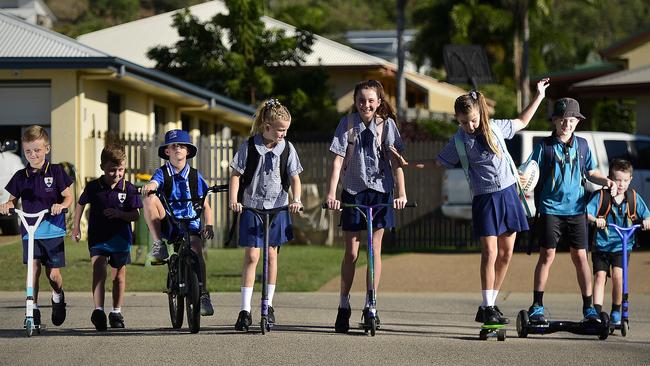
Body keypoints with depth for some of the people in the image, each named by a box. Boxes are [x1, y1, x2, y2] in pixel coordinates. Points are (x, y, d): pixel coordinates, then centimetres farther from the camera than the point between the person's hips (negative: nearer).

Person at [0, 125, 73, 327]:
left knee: (53, 274, 2)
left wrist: (61, 205, -23)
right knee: (33, 268, -11)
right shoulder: (21, 176, 5)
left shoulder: (56, 172, -2)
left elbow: (68, 196, -2)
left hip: (53, 229, -2)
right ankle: (33, 310, -4)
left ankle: (58, 296, 33)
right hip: (30, 230, 2)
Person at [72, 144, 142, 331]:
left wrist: (119, 214, -22)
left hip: (120, 238, 1)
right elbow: (81, 204, 15)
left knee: (119, 275, 12)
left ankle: (116, 312, 26)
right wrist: (76, 226, 16)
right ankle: (98, 311, -28)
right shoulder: (93, 187, -4)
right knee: (98, 271, -19)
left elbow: (135, 215, -5)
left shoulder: (129, 189, -6)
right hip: (97, 237, -1)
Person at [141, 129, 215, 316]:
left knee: (196, 251, -29)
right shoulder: (162, 173, 4)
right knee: (150, 198, -27)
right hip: (166, 224, 0)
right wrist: (148, 187, -45)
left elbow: (205, 205, 8)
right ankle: (158, 243, -22)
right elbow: (153, 184, -19)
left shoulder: (195, 176, 7)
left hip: (189, 225, 0)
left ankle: (203, 295, -23)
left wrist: (209, 225, -10)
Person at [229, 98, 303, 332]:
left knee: (272, 254, 8)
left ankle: (268, 305, 20)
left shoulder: (287, 148, 1)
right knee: (251, 256, -7)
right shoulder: (249, 147, -6)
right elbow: (236, 174, -2)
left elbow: (294, 177, 4)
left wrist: (296, 200, -12)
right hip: (251, 207, -3)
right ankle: (245, 310, -7)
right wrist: (234, 200, -14)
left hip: (278, 207, 3)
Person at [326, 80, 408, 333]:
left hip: (380, 191, 0)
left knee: (375, 248, -1)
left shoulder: (387, 124, -2)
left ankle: (370, 305, 6)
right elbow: (338, 160, -9)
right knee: (351, 251, 2)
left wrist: (401, 192, -16)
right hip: (353, 191, 0)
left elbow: (395, 160, -6)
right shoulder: (347, 124, -4)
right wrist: (331, 193, -19)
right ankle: (343, 307, 13)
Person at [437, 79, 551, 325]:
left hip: (508, 194, 4)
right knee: (490, 252, -13)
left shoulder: (495, 127, 5)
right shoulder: (459, 142, -4)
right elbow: (439, 163, 4)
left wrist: (539, 96, 23)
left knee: (506, 254, 4)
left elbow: (522, 121, 22)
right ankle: (487, 308, -10)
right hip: (484, 199, -4)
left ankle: (491, 304, 12)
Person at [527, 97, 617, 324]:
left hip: (576, 210, 3)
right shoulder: (545, 147, -1)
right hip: (550, 209, -3)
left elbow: (590, 173, 19)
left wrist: (606, 181, 1)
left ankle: (588, 307, 8)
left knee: (580, 256, 2)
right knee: (547, 255, -4)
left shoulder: (582, 145, 10)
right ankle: (537, 307, 3)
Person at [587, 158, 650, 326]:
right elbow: (586, 212, -14)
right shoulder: (601, 196, -5)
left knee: (618, 274, -16)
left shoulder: (633, 197, 2)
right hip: (601, 244, 0)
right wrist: (595, 219, -35)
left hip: (623, 245, 0)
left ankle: (616, 312, -1)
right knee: (600, 275, -10)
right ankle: (597, 312, -7)